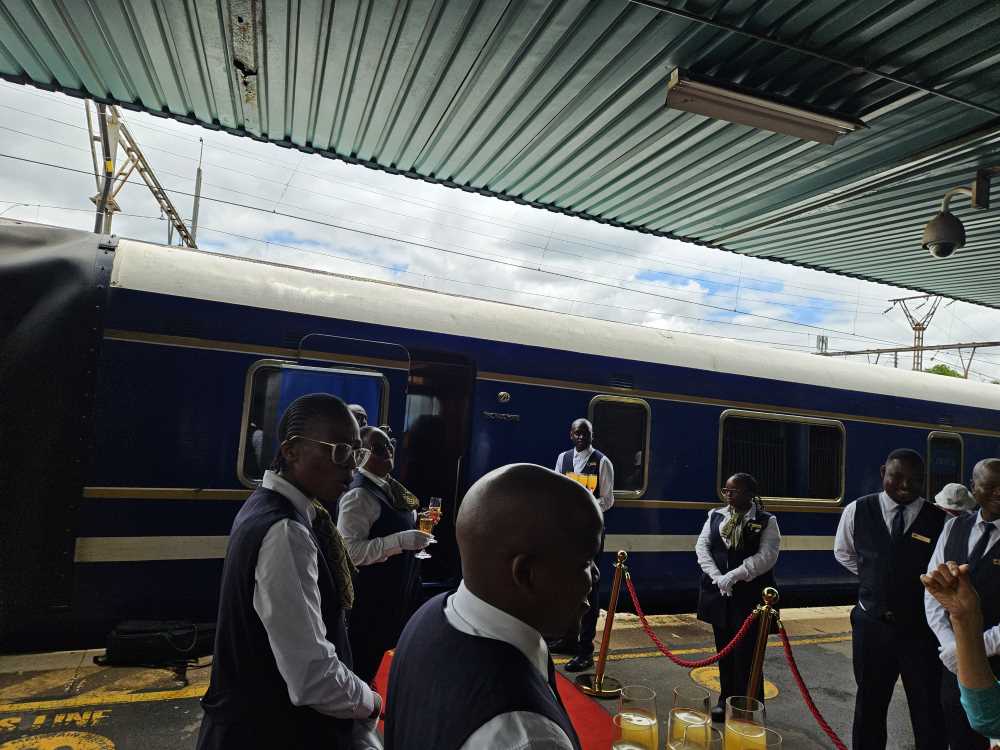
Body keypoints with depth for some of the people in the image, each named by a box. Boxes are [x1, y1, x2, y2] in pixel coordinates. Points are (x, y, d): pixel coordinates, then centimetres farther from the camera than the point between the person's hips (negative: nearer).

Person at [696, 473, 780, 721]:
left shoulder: (767, 521, -3)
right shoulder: (715, 516, 8)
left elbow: (766, 557, -13)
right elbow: (702, 547, 3)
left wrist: (734, 576, -20)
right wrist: (717, 577, -11)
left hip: (750, 596, -4)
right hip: (718, 594, 4)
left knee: (747, 654, -1)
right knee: (724, 651, 13)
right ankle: (726, 701, 28)